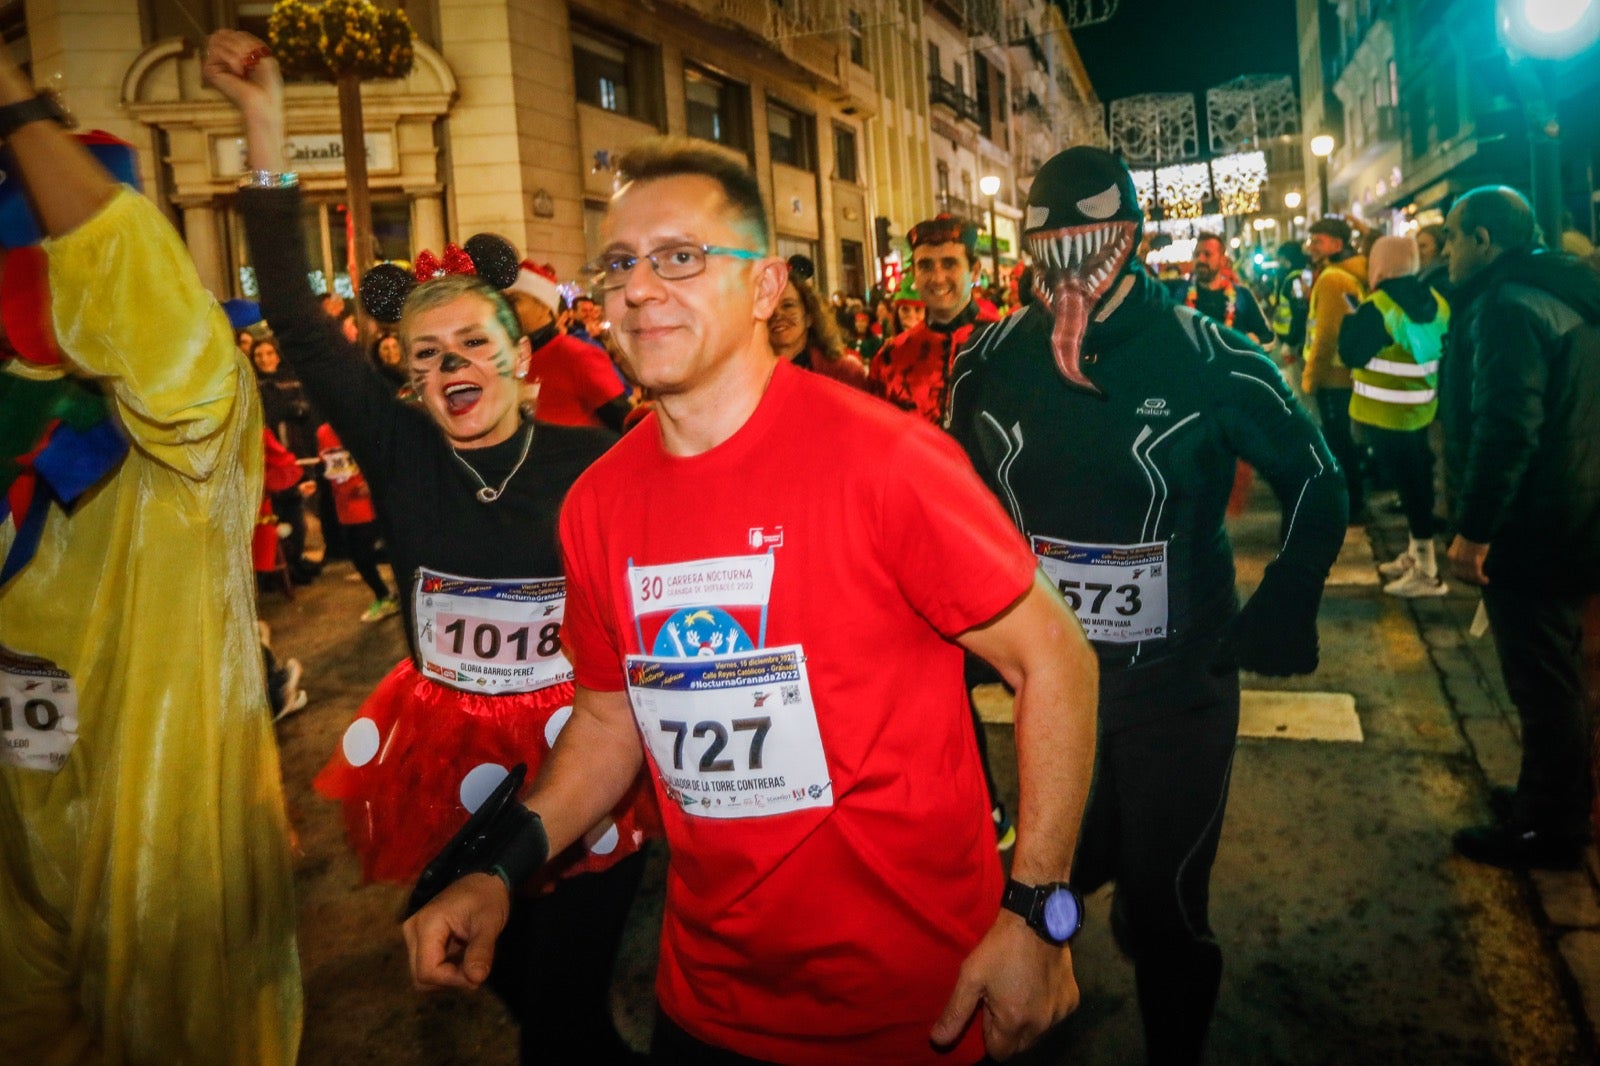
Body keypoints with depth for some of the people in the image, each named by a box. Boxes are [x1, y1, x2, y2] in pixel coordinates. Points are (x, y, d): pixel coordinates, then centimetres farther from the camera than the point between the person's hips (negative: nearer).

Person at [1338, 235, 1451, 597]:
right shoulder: (1434, 302, 5)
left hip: (1387, 413, -8)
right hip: (1421, 407, 8)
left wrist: (1352, 318, -1)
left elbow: (1351, 354, -15)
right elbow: (1441, 349, 15)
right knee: (1418, 478, 16)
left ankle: (1426, 570, 3)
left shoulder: (1378, 307, -20)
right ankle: (1415, 554, 29)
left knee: (1406, 482, -3)